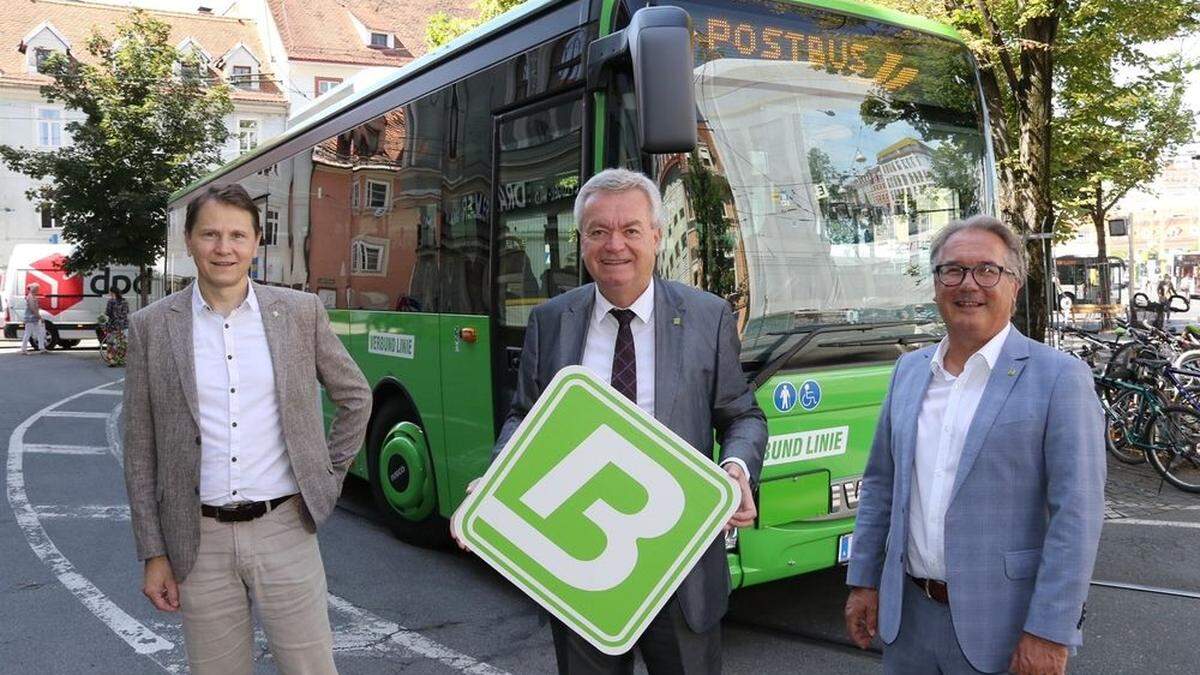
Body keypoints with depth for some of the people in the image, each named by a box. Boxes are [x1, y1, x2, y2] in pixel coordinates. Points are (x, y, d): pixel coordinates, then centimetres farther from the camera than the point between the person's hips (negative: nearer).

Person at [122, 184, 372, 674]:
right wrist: (153, 554, 1)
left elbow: (355, 397, 12)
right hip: (199, 542, 1)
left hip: (285, 531, 0)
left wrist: (328, 476, 6)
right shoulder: (151, 326, 0)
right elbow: (140, 452, 3)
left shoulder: (300, 311, 0)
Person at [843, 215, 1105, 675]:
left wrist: (1050, 633, -17)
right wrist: (863, 581, 9)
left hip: (1001, 629, -5)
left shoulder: (1059, 377, -10)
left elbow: (1076, 515, -14)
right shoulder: (908, 370, 6)